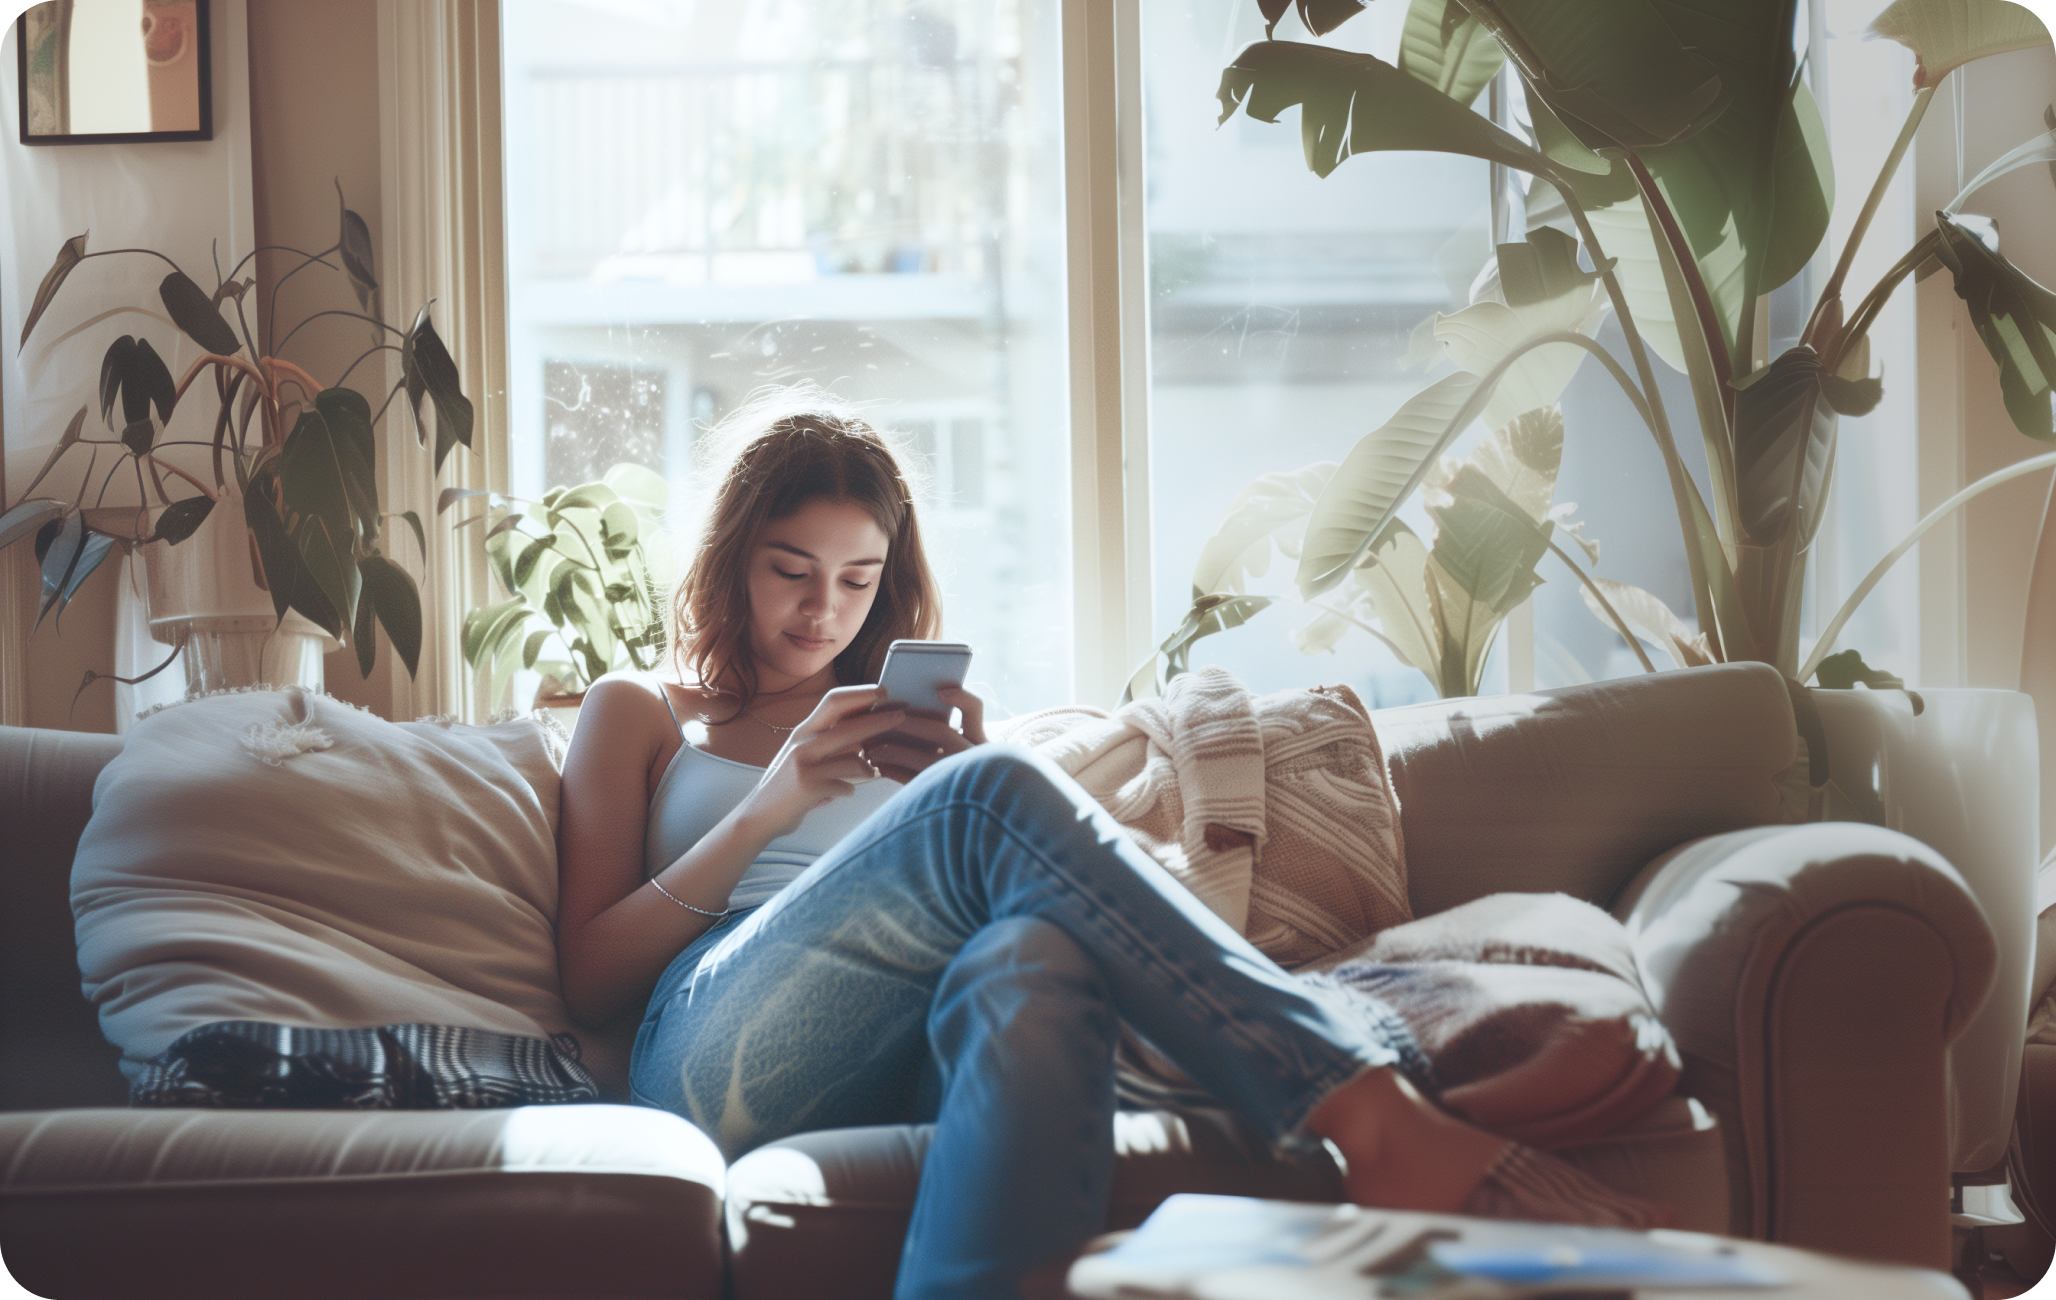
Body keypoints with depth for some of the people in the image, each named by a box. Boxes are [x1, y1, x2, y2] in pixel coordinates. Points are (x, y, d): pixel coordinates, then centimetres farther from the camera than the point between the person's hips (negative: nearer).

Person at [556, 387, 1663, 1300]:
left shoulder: (901, 722, 35)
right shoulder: (637, 715, 27)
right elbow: (588, 979, 13)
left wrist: (954, 779, 4)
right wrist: (769, 808, 0)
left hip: (905, 1061, 3)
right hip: (717, 1053, -2)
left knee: (1036, 953, -38)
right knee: (991, 798, -31)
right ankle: (1375, 1117, -43)